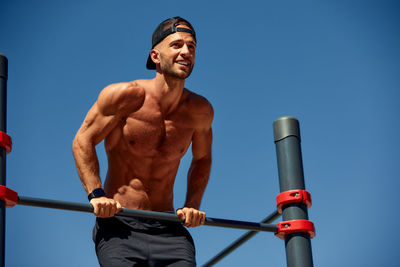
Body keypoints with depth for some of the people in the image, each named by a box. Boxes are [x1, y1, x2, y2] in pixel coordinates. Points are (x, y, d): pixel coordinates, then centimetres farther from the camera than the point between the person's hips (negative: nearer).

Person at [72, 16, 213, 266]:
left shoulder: (200, 111, 3)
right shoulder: (126, 95, -8)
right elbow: (83, 141, -1)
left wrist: (193, 205, 6)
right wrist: (96, 195, -11)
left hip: (168, 228, 3)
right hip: (118, 225, -3)